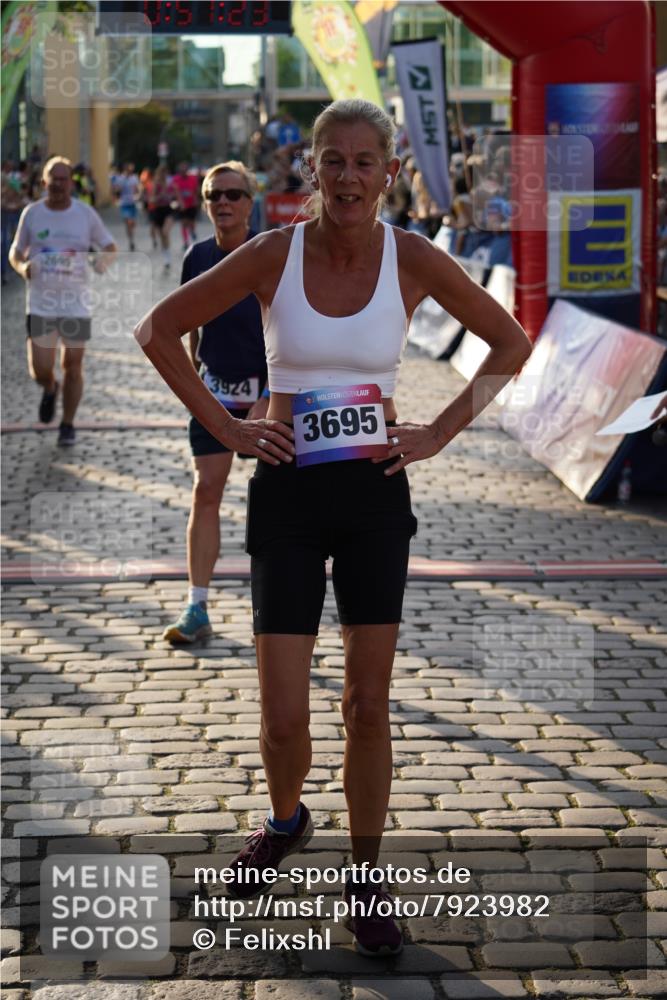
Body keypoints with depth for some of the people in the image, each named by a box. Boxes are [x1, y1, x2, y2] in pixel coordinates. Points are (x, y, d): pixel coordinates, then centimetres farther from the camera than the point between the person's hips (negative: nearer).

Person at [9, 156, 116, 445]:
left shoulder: (85, 213, -2)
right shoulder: (32, 213, -1)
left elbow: (110, 247, 8)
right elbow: (15, 251, 10)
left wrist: (104, 261, -15)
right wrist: (21, 266, -13)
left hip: (76, 304, 0)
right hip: (40, 304, 0)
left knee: (73, 367, 6)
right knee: (40, 370, -7)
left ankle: (68, 425, 24)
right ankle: (50, 389, 30)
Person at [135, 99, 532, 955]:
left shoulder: (414, 260, -5)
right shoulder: (272, 255, -7)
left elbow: (511, 343, 7)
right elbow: (158, 330, 2)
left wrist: (437, 434, 0)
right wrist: (224, 427, -3)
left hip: (374, 497, 1)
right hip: (287, 496, -1)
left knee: (368, 706, 6)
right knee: (283, 717, 0)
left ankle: (364, 879, 23)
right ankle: (284, 823, 33)